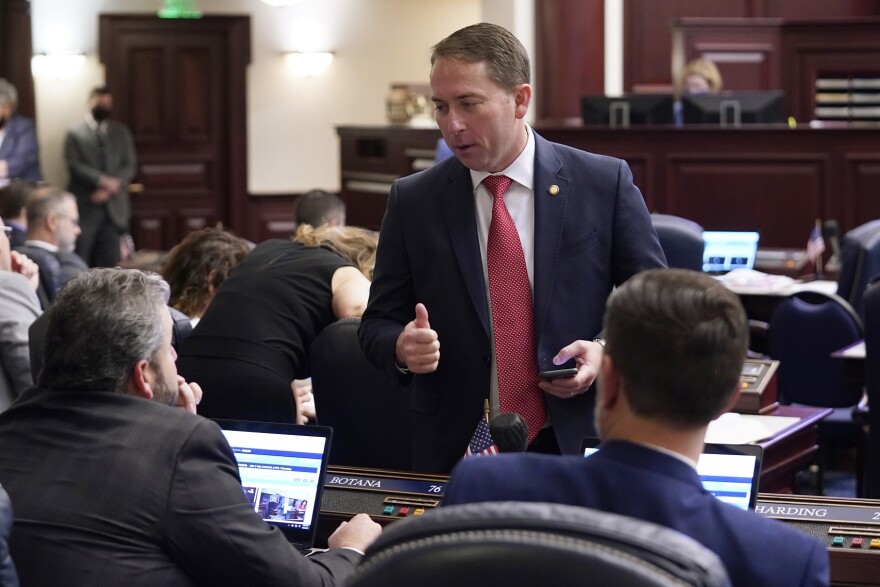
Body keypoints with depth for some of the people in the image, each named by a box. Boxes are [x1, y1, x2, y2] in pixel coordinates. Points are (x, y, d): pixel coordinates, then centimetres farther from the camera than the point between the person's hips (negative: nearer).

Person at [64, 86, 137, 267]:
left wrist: (110, 187, -8)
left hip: (114, 205, 3)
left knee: (110, 262, 0)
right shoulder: (75, 133, 4)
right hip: (85, 205, -3)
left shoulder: (121, 132, 14)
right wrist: (102, 180, -18)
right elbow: (74, 165, -6)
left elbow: (130, 165, 7)